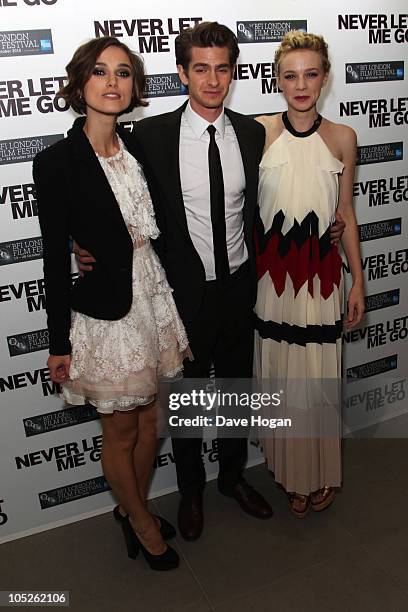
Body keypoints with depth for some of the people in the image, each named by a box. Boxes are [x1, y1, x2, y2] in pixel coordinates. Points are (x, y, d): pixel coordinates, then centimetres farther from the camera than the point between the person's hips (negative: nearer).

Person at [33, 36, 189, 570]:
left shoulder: (139, 147, 4)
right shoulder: (56, 163, -14)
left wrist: (169, 305, 14)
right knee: (120, 431, 13)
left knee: (148, 420, 19)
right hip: (102, 311, -5)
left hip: (151, 299, 6)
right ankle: (141, 522, 39)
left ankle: (133, 508, 46)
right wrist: (59, 344, -8)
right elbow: (55, 259, -11)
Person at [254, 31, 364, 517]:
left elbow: (346, 213, 7)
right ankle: (290, 473, 32)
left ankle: (321, 472, 33)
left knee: (318, 376, 8)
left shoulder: (342, 138, 4)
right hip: (271, 271, 0)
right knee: (280, 376, 10)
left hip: (320, 272, 1)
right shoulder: (258, 131, 0)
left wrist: (358, 280, 5)